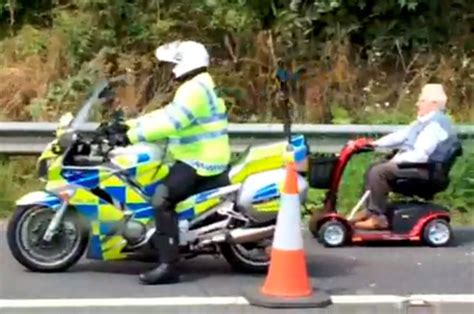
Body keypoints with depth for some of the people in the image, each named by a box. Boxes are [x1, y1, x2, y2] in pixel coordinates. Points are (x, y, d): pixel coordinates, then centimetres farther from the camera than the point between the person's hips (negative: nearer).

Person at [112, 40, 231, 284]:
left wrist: (132, 135, -25)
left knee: (162, 199, -24)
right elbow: (165, 114, 19)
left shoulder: (195, 90, -16)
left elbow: (169, 122, -27)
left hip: (200, 163, -12)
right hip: (197, 159, 12)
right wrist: (129, 125, 12)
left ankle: (168, 265, -29)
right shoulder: (195, 88, 20)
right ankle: (159, 245, 28)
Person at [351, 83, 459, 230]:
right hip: (411, 162, 11)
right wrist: (376, 143, 5)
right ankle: (370, 210, 7)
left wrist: (396, 159, -18)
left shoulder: (436, 124, -19)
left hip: (423, 168, -11)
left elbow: (420, 154, -26)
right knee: (373, 169, 10)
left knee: (379, 172, -22)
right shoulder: (424, 121, 16)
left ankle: (377, 217, -18)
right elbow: (401, 135, 16)